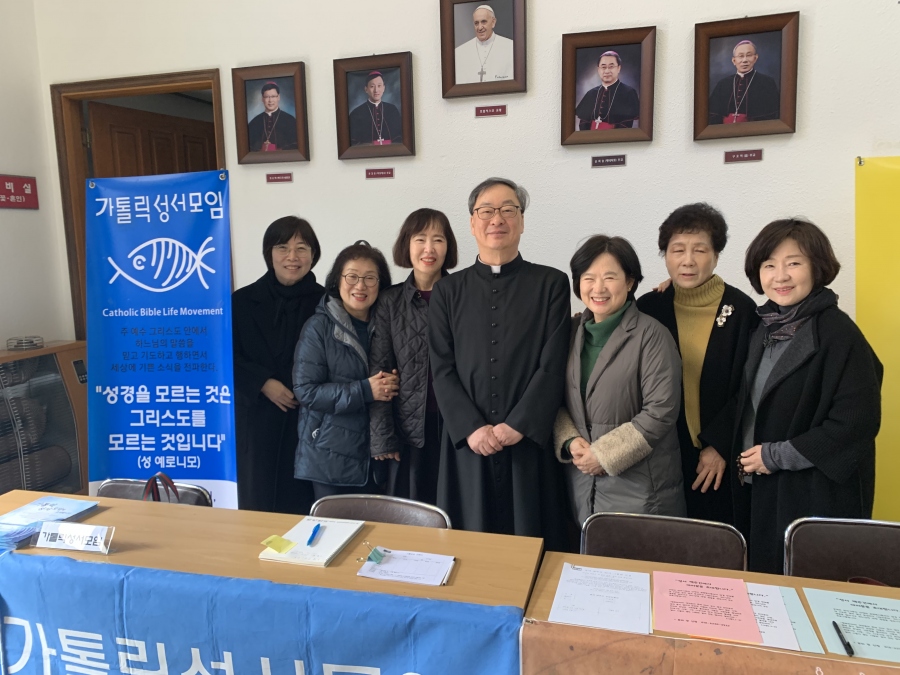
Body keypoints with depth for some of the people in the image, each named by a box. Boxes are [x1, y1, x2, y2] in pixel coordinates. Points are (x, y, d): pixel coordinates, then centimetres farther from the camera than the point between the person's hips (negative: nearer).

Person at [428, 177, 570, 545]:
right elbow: (442, 370, 2)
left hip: (530, 442, -1)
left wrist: (516, 426, -12)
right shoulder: (448, 290, 9)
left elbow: (553, 365, -4)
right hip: (467, 444, 2)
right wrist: (473, 429, -11)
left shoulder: (551, 284, 4)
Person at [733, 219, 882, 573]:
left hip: (816, 499, -6)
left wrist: (776, 456, -15)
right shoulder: (763, 328, 6)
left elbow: (858, 422, -17)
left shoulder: (838, 333, -14)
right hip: (759, 493, 6)